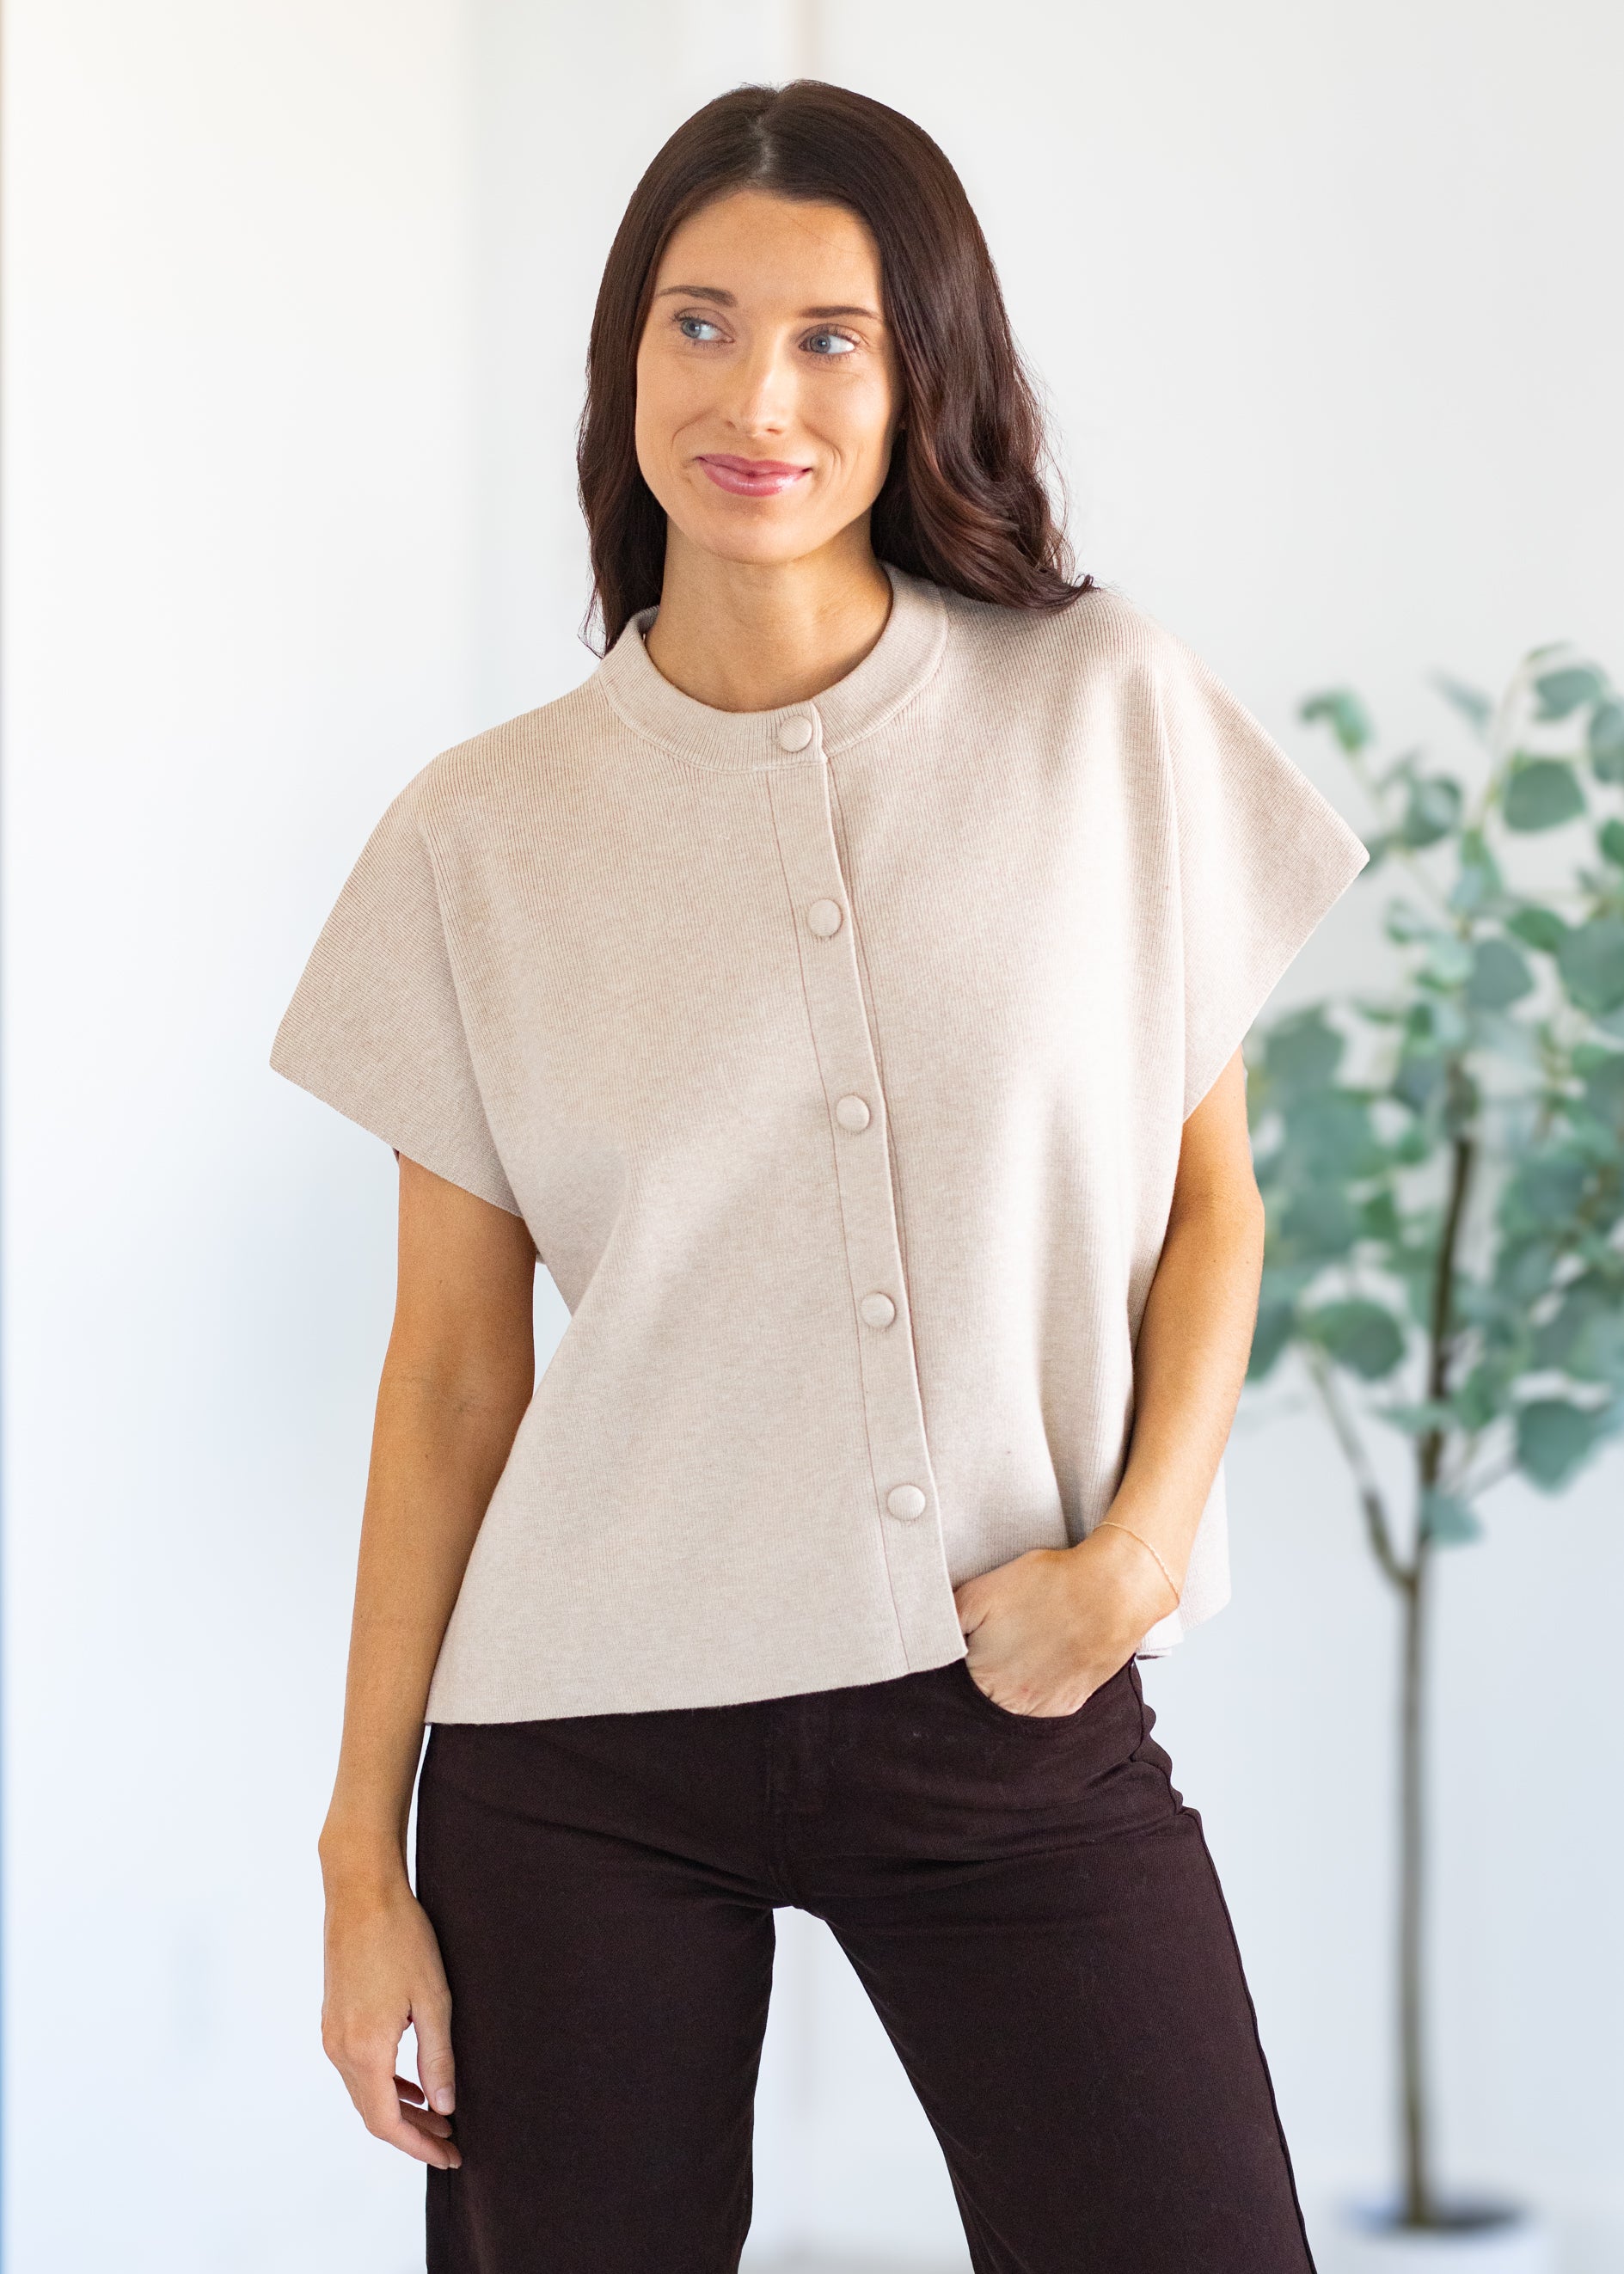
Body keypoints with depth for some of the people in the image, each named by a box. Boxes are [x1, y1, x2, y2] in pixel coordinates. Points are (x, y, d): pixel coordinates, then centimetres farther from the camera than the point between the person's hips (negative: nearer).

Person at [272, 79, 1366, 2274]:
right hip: (584, 1759, 0)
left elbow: (1210, 1196, 7)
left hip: (1019, 1720, 0)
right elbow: (452, 1365, 4)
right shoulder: (486, 834, 1)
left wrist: (1136, 1543, -9)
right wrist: (363, 1854, 3)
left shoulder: (1114, 714, 0)